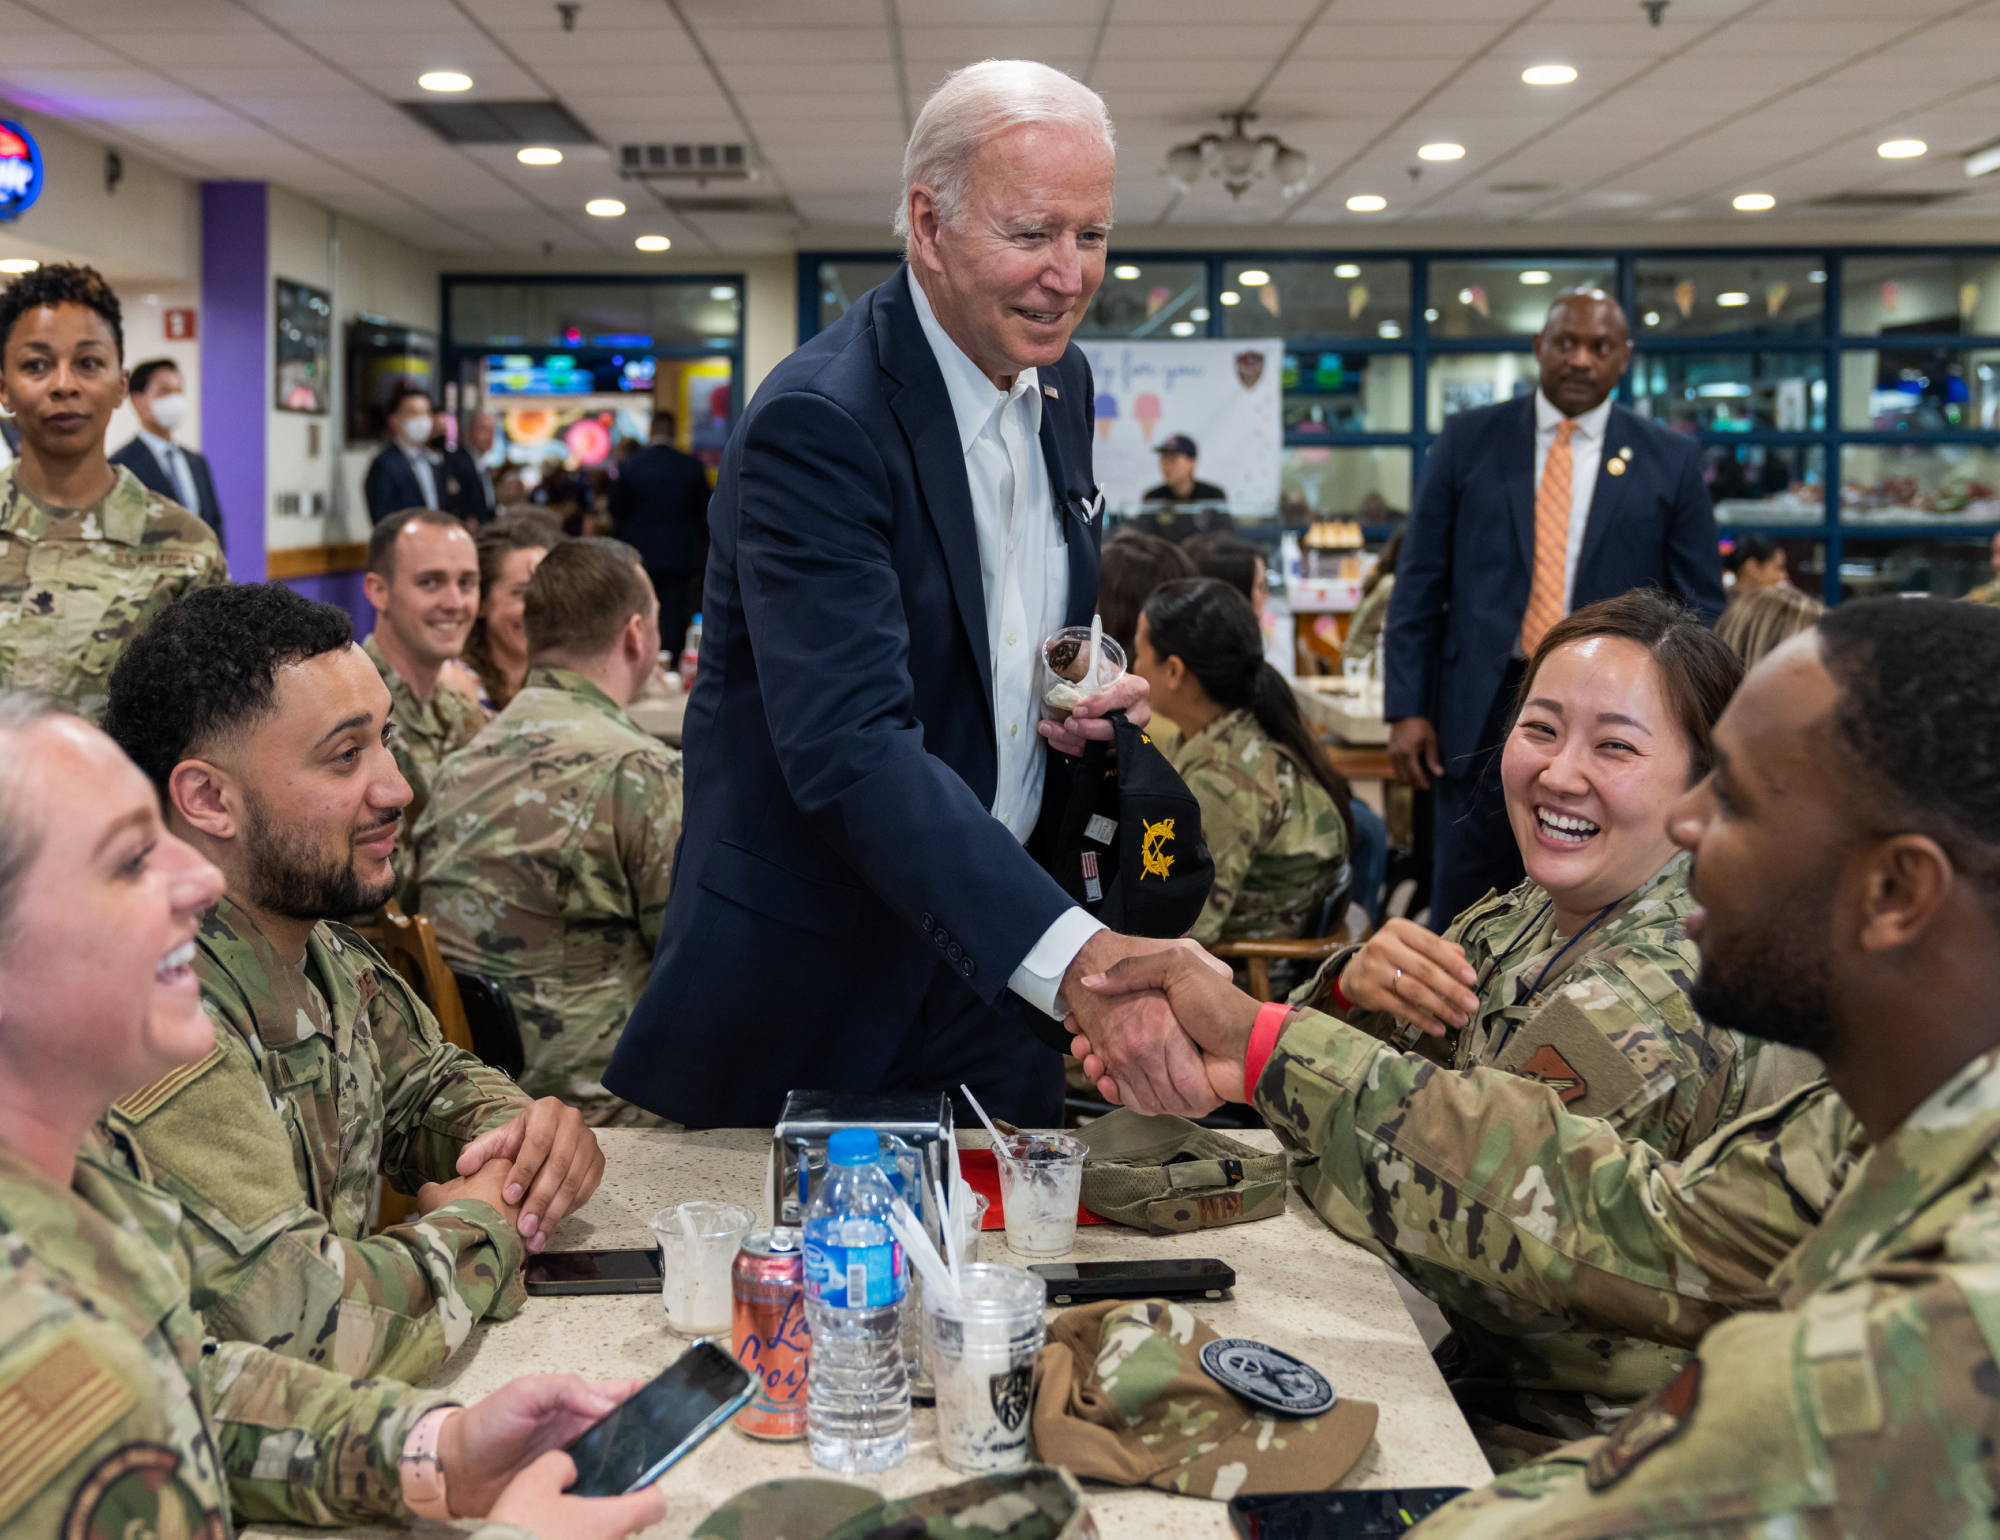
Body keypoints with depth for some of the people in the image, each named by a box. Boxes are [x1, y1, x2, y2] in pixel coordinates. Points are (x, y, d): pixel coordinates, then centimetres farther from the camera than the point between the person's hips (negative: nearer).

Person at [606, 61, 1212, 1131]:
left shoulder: (1060, 382, 4)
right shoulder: (817, 423, -22)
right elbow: (850, 748, -33)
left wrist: (1093, 691, -3)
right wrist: (1072, 957, -44)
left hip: (988, 953, 7)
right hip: (810, 993, -7)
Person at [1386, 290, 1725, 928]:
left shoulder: (1670, 460, 5)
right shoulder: (1468, 440, 5)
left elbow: (1701, 607, 6)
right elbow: (1419, 583, 4)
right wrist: (1406, 707, -3)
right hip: (1484, 709, 0)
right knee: (1465, 911, 4)